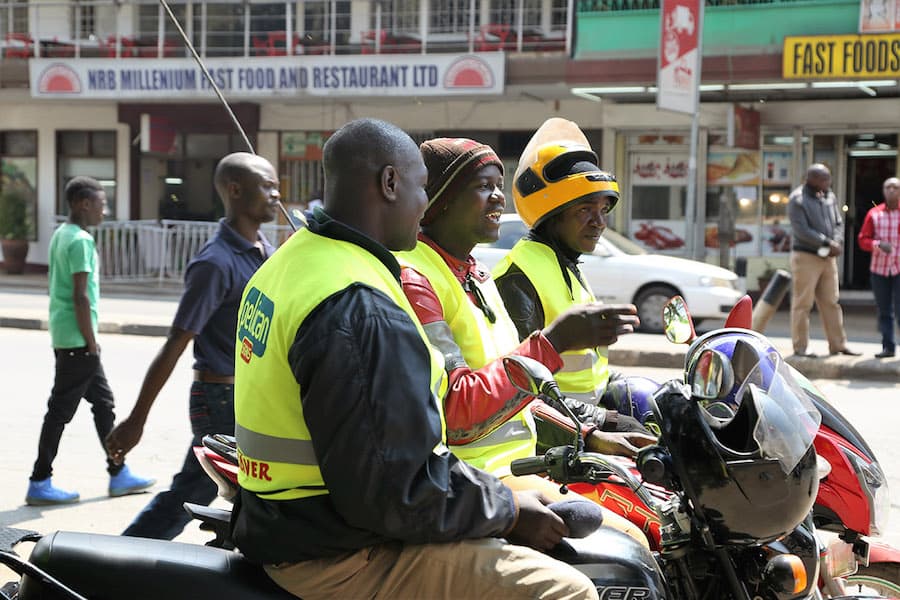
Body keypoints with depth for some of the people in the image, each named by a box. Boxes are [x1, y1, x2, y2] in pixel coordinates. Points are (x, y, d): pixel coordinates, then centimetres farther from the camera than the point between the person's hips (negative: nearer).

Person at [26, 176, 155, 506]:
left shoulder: (61, 234, 13)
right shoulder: (80, 240, -17)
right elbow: (80, 296, -21)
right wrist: (91, 343, -16)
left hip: (65, 335, 10)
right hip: (76, 339, -10)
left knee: (104, 402, 15)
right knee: (61, 409, -3)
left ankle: (119, 474, 21)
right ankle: (39, 483, 4)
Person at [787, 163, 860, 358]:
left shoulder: (830, 196, 11)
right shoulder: (797, 200, -10)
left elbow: (838, 223, 11)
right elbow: (802, 231, -17)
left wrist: (837, 243, -8)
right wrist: (828, 243, -17)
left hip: (828, 257, 7)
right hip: (805, 256, -7)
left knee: (831, 303, 9)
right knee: (802, 304, -2)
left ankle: (837, 345, 13)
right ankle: (800, 347, 3)